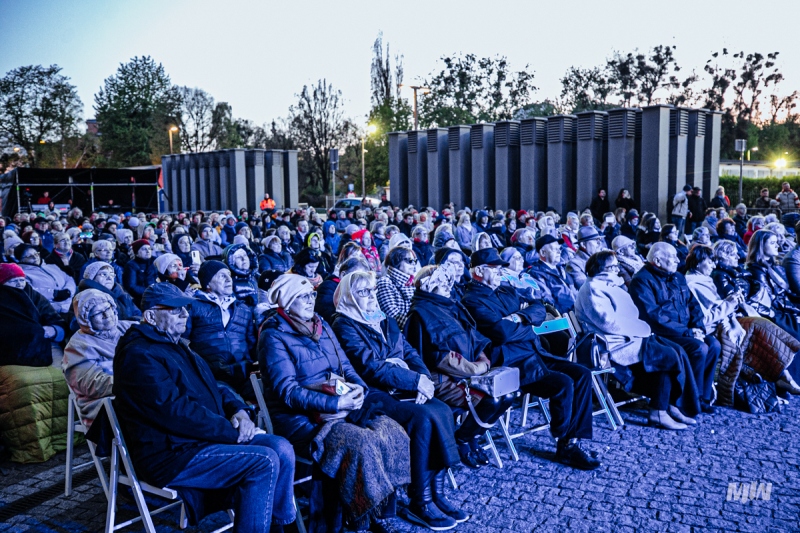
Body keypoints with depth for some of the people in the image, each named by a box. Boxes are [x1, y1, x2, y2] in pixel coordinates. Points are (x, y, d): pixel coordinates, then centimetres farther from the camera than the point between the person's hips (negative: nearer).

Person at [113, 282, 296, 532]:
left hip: (206, 437, 9)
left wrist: (238, 410, 0)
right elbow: (175, 412, -23)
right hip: (170, 455, -9)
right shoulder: (139, 355, -15)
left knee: (281, 447, -7)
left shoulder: (176, 346, 17)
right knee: (264, 461, -22)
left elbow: (212, 387, 21)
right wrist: (232, 431, -18)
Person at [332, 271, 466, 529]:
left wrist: (424, 378, -8)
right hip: (374, 394, -7)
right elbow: (371, 367, -14)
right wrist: (416, 381, -16)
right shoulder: (344, 325, -5)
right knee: (423, 417, -28)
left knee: (442, 411, -19)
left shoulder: (385, 320, 19)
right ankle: (420, 503, -16)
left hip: (402, 388, 7)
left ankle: (437, 493, -12)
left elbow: (409, 352, 13)